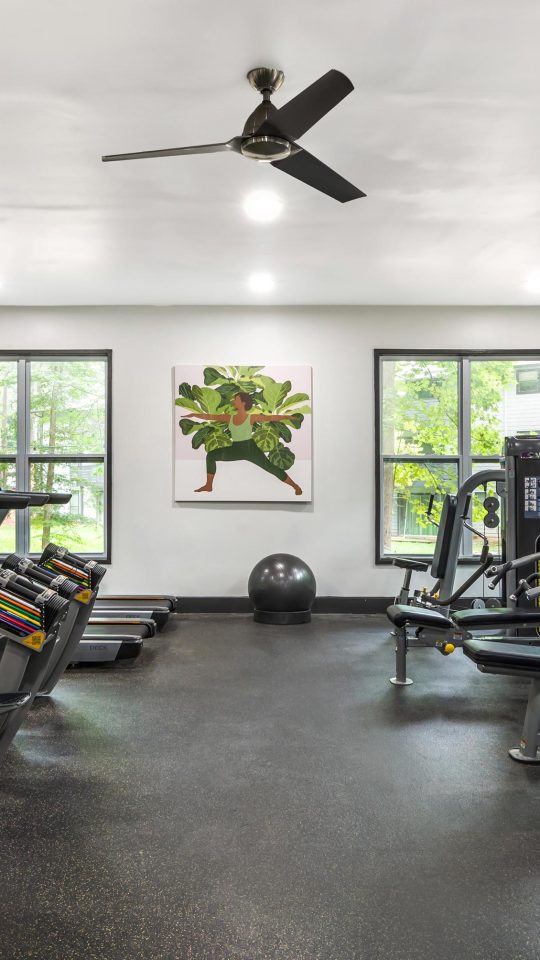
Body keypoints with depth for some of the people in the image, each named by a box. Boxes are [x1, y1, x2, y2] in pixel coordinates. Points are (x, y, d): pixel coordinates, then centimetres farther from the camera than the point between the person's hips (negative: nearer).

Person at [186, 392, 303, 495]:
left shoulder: (251, 417, -7)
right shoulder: (229, 418, 4)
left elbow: (270, 417, -11)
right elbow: (210, 416, 8)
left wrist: (288, 416, -17)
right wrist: (194, 415, 8)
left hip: (250, 448, -5)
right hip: (236, 449, 5)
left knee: (270, 467, -9)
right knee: (211, 456, -2)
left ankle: (295, 486, 4)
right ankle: (208, 486, 7)